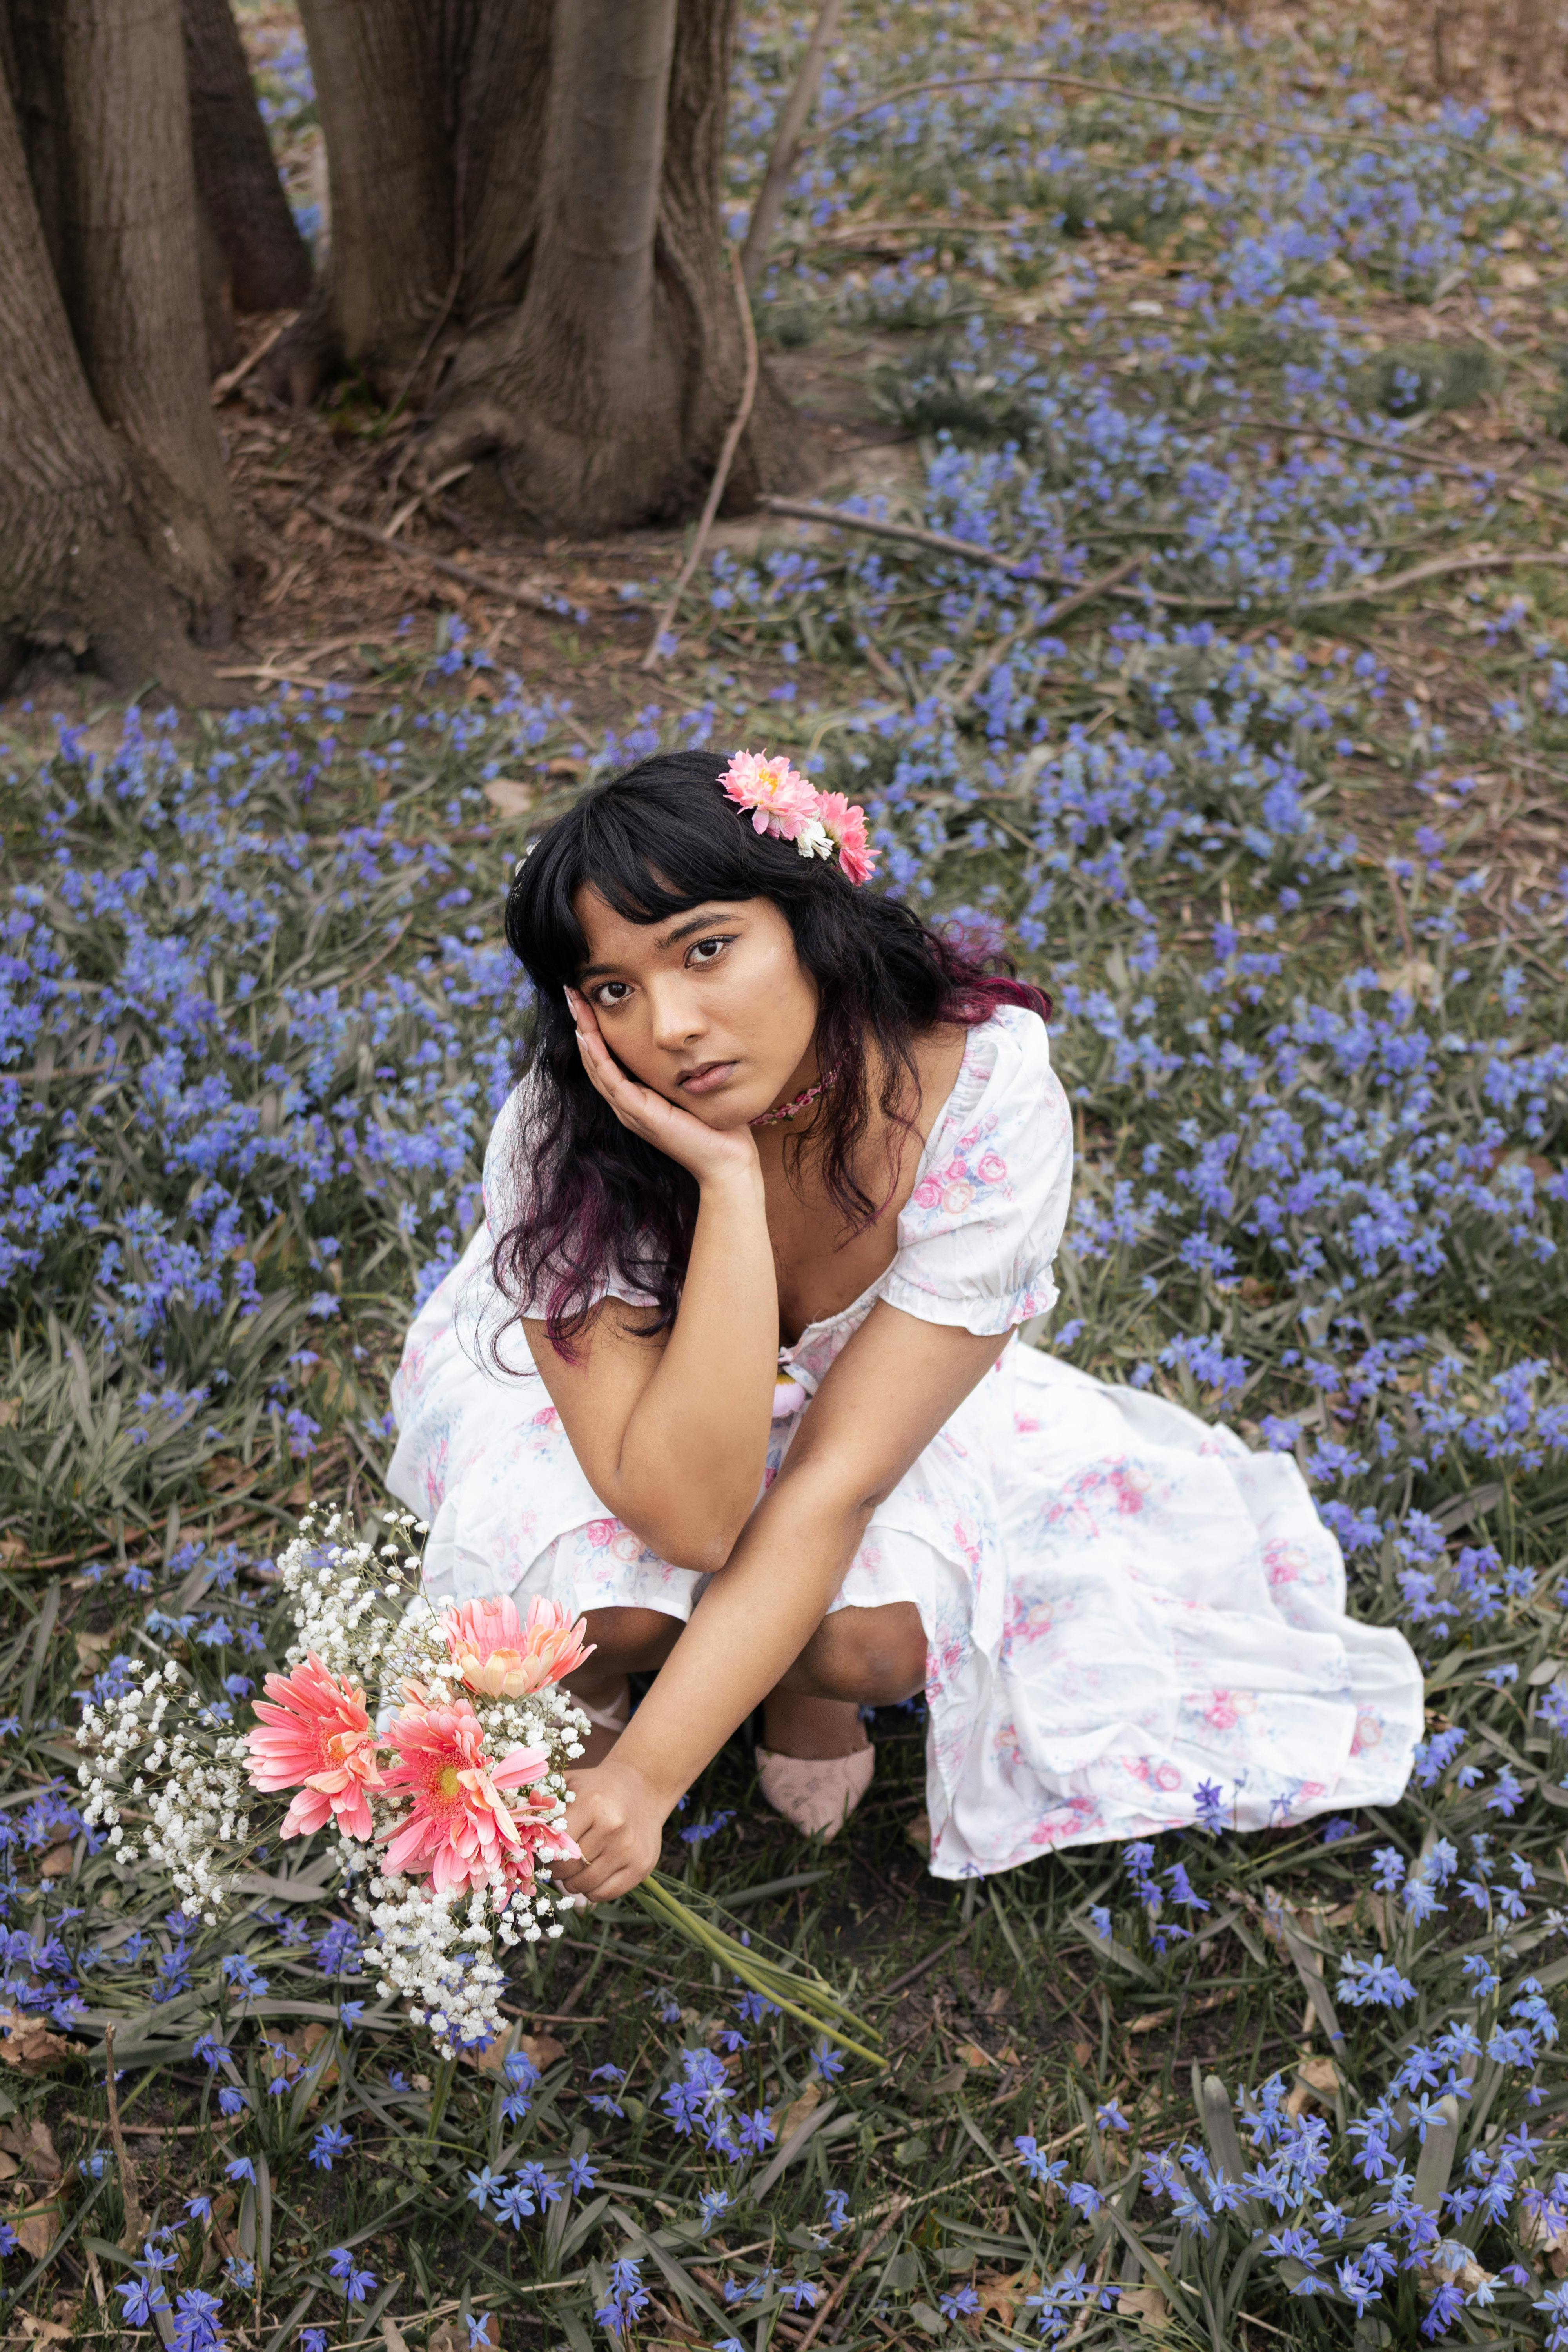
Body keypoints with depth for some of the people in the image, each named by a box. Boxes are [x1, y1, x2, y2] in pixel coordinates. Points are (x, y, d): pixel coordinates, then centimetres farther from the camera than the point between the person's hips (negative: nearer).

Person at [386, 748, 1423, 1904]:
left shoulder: (986, 1101, -33)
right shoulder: (564, 1142, -34)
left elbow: (837, 1475, -34)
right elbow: (688, 1514, -39)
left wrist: (646, 1778, -40)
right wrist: (729, 1181, -46)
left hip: (847, 1387, 1)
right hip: (586, 1387, 0)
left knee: (875, 1638, -28)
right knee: (609, 1614, -31)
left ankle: (794, 1675, 7)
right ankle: (578, 1688, 5)